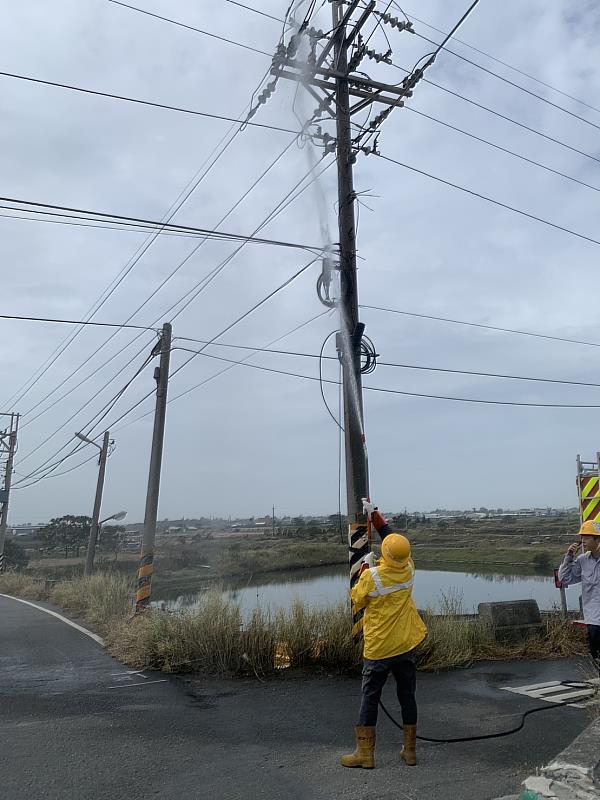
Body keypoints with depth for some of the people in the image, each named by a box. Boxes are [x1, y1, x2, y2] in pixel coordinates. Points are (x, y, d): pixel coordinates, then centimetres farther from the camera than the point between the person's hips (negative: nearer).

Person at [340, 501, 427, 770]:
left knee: (370, 697, 7)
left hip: (378, 648, -4)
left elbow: (356, 601, -3)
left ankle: (365, 753, 14)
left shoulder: (372, 576, -21)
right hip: (406, 646, 5)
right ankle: (410, 750, 25)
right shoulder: (408, 569, -7)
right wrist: (374, 513, 15)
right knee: (407, 696, 15)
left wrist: (366, 567, 2)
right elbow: (392, 537, 8)